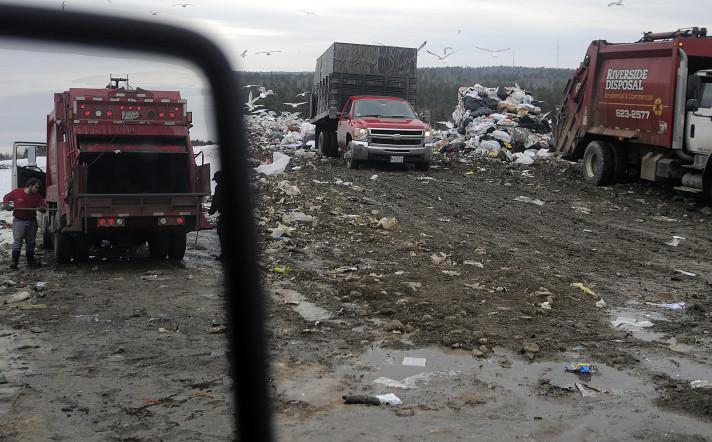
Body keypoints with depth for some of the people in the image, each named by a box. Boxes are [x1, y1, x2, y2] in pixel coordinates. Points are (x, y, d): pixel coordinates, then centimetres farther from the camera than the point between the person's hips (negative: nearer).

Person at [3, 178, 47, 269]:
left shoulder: (37, 196, 4)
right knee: (17, 241, -11)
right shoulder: (16, 192, -2)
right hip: (19, 221, -4)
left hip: (32, 222, 4)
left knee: (31, 242, 11)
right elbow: (6, 197, 13)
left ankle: (30, 260, 23)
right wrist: (6, 205, -5)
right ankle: (14, 261, -11)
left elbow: (43, 206, 4)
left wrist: (42, 208, -20)